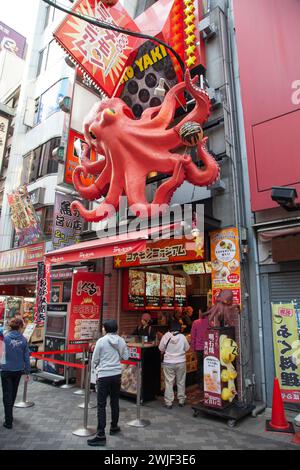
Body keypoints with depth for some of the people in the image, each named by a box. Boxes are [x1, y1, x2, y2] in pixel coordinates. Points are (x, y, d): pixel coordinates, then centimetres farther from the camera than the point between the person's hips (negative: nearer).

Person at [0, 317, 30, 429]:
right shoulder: (23, 340, -8)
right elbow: (26, 357, -2)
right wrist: (27, 372, 7)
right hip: (18, 370, 3)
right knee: (13, 394, 23)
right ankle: (9, 415, 42)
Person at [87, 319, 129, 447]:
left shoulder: (101, 341, -14)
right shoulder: (121, 341, -3)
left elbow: (94, 360, -4)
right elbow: (126, 357, 7)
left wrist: (96, 367, 17)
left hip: (104, 375, -5)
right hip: (117, 374, 5)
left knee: (101, 405, 3)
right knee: (115, 402, 19)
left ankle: (101, 436, 4)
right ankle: (114, 427, 35)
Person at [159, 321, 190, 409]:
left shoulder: (165, 336, -11)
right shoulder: (182, 337, -12)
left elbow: (161, 349, 0)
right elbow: (187, 348, 1)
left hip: (168, 363, 0)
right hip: (181, 362, 1)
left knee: (169, 383, 8)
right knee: (181, 382, 16)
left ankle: (168, 403, 12)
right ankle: (181, 401, 26)